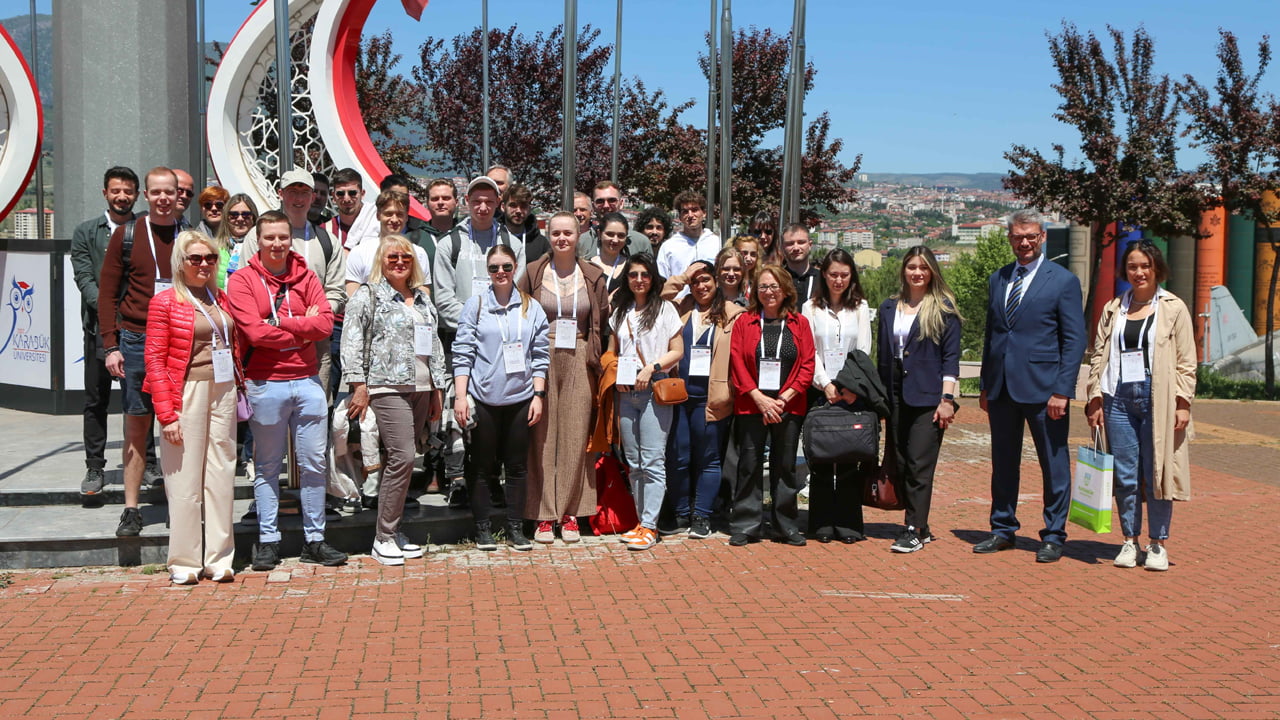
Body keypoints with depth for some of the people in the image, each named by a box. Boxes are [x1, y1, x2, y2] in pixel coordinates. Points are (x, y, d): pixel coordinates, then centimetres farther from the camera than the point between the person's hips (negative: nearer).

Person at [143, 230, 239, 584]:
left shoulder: (220, 299, 13)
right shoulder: (165, 302, -4)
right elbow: (155, 359, -7)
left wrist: (237, 392, 10)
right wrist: (166, 413, -13)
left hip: (222, 392, 5)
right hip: (187, 392, -5)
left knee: (222, 475, 6)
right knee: (185, 479, -2)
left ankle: (219, 558, 14)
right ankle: (185, 562, 9)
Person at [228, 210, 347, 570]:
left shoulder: (305, 277, 9)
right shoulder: (242, 280, -1)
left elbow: (325, 324, -4)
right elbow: (255, 331, -14)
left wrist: (279, 322, -11)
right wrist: (302, 330, -7)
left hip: (307, 381, 3)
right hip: (265, 384, -3)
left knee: (313, 463, 6)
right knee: (267, 466, 6)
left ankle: (315, 540, 15)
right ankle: (268, 541, 15)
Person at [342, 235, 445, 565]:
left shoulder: (422, 299, 19)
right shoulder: (368, 295, 0)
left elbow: (434, 345, 23)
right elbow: (352, 341, -6)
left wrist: (437, 388, 20)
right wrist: (358, 384, -13)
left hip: (420, 388, 6)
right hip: (387, 387, -6)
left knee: (401, 459, 6)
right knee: (402, 457, -14)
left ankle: (392, 531, 15)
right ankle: (383, 539, -6)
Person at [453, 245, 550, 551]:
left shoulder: (531, 308, 7)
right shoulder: (475, 305, 2)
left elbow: (541, 355, 9)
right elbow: (463, 353, 0)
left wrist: (538, 395, 2)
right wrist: (460, 397, -6)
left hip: (520, 398, 2)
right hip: (484, 399, -1)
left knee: (517, 465, 7)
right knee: (482, 466, 6)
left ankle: (516, 528, 17)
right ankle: (482, 528, 16)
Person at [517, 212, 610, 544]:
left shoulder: (593, 276, 8)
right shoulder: (534, 273, 4)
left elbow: (601, 323, 9)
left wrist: (595, 363, 2)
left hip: (578, 361, 1)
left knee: (575, 435, 2)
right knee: (543, 435, -1)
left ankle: (570, 512, 11)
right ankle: (544, 515, 6)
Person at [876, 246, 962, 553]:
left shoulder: (943, 308, 0)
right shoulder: (889, 308, 13)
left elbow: (951, 355, -4)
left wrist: (947, 399, -11)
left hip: (927, 398, -5)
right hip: (896, 397, 5)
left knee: (919, 466, -8)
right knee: (899, 464, 5)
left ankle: (914, 530, -4)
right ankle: (921, 526, 15)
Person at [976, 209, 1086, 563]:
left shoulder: (1063, 281, -3)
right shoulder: (997, 280, 13)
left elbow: (1075, 341, -6)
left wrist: (1062, 391, -13)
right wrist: (985, 385, 13)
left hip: (1043, 388, -5)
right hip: (1001, 388, 5)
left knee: (1054, 466, 4)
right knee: (1003, 463, 12)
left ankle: (1053, 537, 14)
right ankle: (1003, 530, 24)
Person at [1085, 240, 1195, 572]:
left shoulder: (1173, 308, 4)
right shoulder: (1113, 309, 12)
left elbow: (1186, 361, 1)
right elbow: (1099, 356, 12)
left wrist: (1183, 404, -7)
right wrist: (1095, 399, 4)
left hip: (1157, 398, -3)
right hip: (1119, 397, 3)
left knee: (1157, 473, 0)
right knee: (1124, 476, 4)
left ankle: (1158, 544, 11)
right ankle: (1129, 541, 14)